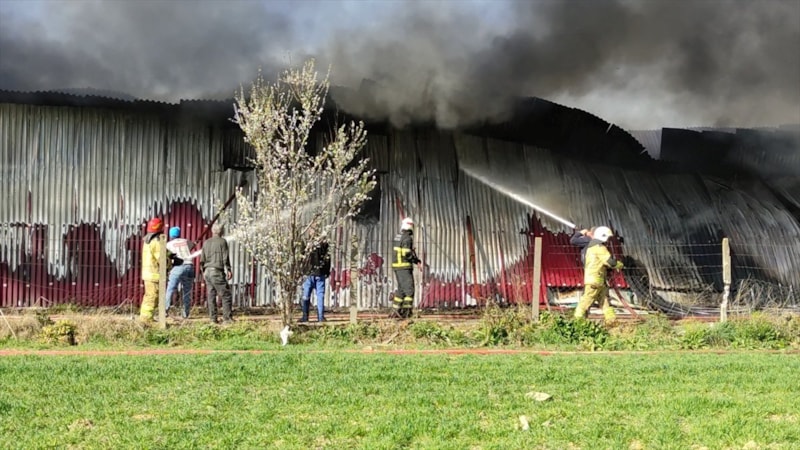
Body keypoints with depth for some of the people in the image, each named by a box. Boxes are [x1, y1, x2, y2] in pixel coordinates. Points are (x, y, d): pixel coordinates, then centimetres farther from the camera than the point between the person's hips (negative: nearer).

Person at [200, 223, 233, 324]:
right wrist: (228, 270, -6)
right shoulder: (222, 242, -5)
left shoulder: (206, 243, 12)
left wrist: (203, 271, 26)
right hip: (217, 272, -7)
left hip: (207, 271, 7)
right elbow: (225, 258, -10)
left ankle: (213, 318, 6)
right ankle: (227, 318, -10)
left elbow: (202, 259, 16)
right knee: (226, 296, -4)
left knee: (211, 296, 8)